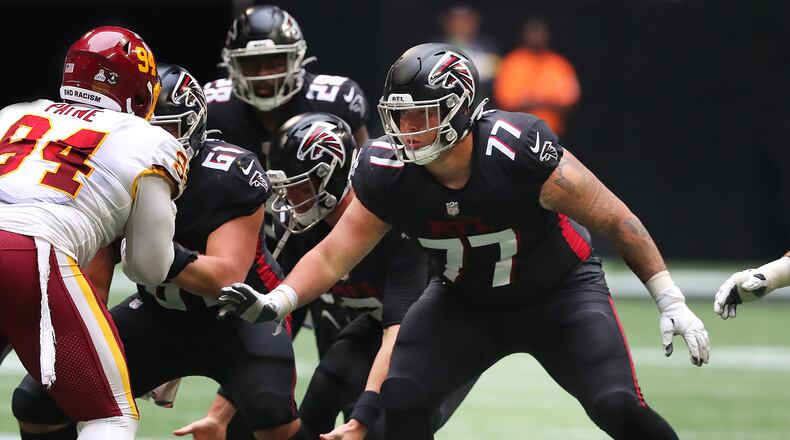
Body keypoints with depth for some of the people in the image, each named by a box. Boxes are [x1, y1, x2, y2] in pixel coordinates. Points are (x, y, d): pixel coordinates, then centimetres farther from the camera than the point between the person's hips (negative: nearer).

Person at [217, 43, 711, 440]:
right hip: (466, 303, 4)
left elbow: (617, 221, -22)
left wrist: (672, 303, -19)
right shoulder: (387, 174, -21)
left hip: (559, 291, -4)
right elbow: (333, 254, -13)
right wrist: (275, 303, -31)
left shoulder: (521, 152, -32)